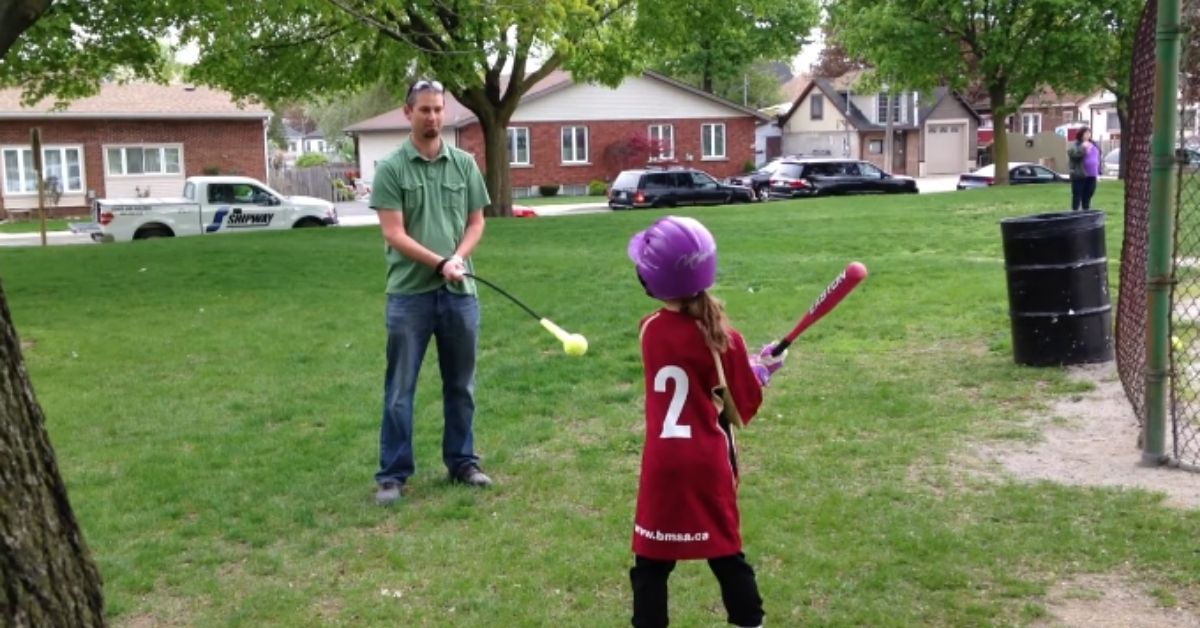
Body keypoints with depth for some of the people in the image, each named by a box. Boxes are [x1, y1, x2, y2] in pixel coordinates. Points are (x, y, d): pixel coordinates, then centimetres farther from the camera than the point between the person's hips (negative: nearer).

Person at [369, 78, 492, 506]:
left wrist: (459, 258, -10)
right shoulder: (391, 168, -4)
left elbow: (476, 222, 9)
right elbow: (394, 234, -9)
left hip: (459, 292, 3)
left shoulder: (464, 164, 7)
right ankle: (392, 474, 11)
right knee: (400, 389, 2)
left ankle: (462, 462, 26)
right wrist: (439, 263, -20)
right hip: (410, 293, -3)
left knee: (460, 385, 13)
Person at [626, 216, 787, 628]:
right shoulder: (722, 338, -9)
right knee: (726, 553, 16)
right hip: (709, 463, 0)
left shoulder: (650, 331, -2)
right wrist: (760, 371, 14)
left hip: (663, 464, 0)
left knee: (651, 560, 8)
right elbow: (744, 407, -2)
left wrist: (746, 365, 12)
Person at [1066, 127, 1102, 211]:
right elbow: (1073, 154, -24)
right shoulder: (1075, 145, -5)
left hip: (1091, 176, 7)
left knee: (1087, 197, 11)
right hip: (1079, 176, -7)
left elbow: (1098, 158, 20)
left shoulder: (1093, 144, 16)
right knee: (1077, 197, -3)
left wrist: (1099, 172, 15)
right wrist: (1083, 147, -26)